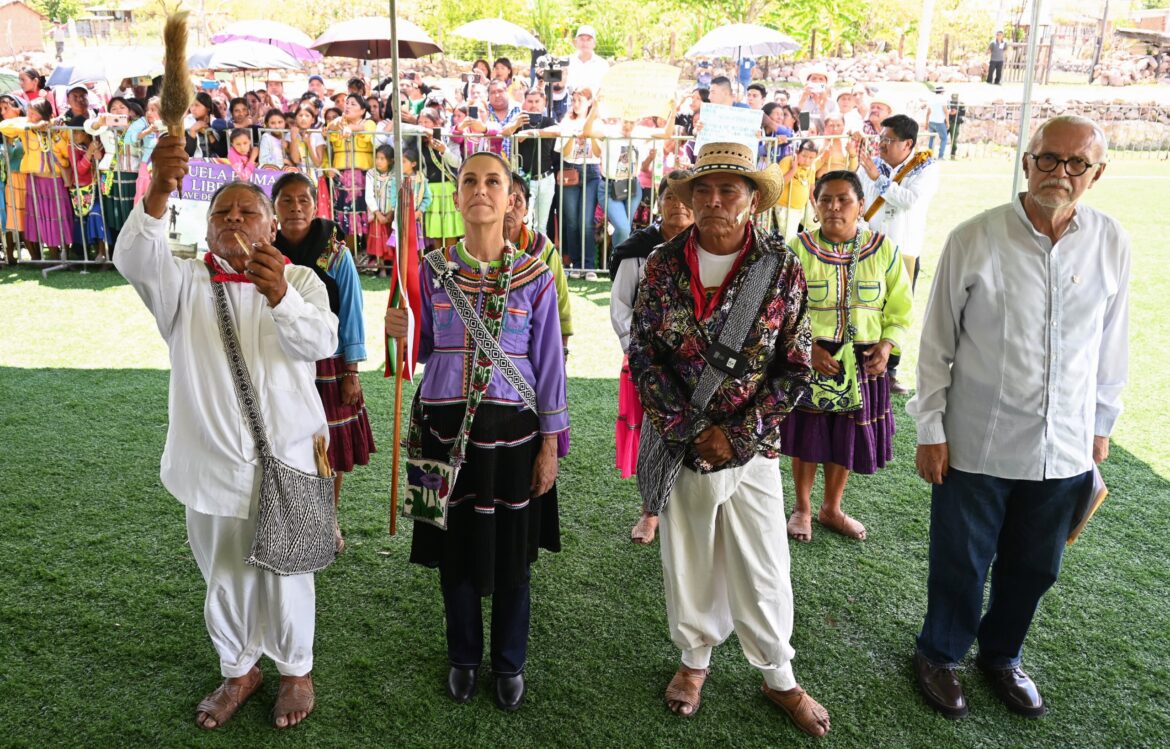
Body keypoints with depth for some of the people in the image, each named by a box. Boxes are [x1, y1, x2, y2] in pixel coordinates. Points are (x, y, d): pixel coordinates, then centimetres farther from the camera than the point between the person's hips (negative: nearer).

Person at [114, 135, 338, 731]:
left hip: (286, 459, -2)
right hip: (212, 462, 2)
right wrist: (158, 194, -39)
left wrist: (280, 297, -41)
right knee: (224, 579, 16)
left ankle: (296, 669, 33)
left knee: (285, 576, 9)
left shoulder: (299, 279, 0)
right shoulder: (184, 284, 3)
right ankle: (239, 671, 39)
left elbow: (321, 342, -21)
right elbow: (134, 259, -20)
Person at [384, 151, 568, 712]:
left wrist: (549, 445, -1)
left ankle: (510, 664, 31)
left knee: (511, 554, 9)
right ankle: (463, 658, 35)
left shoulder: (534, 276, -3)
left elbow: (548, 363, 0)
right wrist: (402, 333, -14)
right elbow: (426, 352, 9)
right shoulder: (432, 271, 1)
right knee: (455, 549, 12)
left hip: (511, 429, -1)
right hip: (446, 426, 1)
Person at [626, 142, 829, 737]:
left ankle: (778, 677, 31)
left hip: (750, 445, -1)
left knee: (763, 569, 9)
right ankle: (695, 658, 38)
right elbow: (642, 352, -3)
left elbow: (795, 368, -4)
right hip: (677, 442, 1)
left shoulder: (782, 268, -7)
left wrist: (736, 435, -12)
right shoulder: (664, 264, -4)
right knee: (687, 560, 15)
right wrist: (685, 427, -13)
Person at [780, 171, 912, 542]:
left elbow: (900, 311, 3)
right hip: (808, 359, -2)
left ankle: (831, 508, 34)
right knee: (806, 436, 8)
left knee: (846, 439, 13)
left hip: (862, 364, 2)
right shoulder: (799, 249, -6)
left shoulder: (883, 249, -1)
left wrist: (886, 345, -13)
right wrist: (807, 346, -19)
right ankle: (802, 508, 29)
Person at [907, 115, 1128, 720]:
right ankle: (939, 654, 37)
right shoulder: (974, 239, -11)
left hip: (1066, 448, 3)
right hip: (978, 443, -3)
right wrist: (930, 431, -5)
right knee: (960, 563, 12)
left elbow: (1112, 345, 8)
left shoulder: (1111, 244, -2)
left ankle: (1001, 654, 44)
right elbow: (937, 341, -6)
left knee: (1035, 567, 19)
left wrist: (1101, 425, 13)